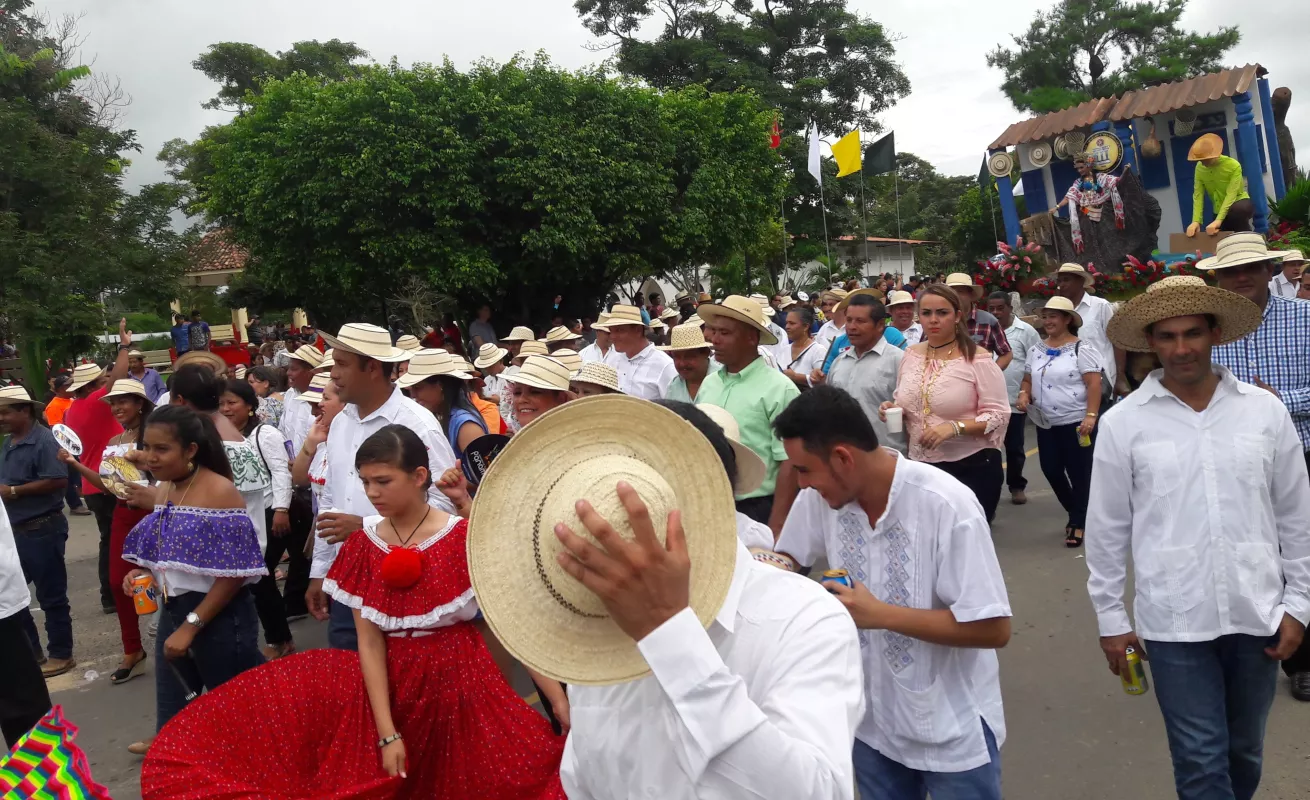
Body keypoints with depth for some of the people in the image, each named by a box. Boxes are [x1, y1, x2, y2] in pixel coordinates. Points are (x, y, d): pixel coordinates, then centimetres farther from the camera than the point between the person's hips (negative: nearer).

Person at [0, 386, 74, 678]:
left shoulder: (43, 440, -15)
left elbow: (58, 480, -24)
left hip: (42, 529, -9)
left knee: (51, 595, 1)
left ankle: (61, 655, 13)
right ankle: (31, 651, 26)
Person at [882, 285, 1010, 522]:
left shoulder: (977, 359, -11)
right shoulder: (911, 355, 5)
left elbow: (998, 415, -13)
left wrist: (954, 427, -26)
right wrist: (893, 409, -4)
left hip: (972, 467, -5)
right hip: (922, 466, 5)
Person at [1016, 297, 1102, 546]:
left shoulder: (1080, 348, -9)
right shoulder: (1035, 350, 9)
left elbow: (1094, 384, -14)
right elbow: (1028, 379, 18)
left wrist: (1090, 416, -21)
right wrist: (1024, 393, -4)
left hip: (1076, 422, -6)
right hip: (1046, 423, 6)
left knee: (1079, 473, 1)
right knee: (1051, 470, 9)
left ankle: (1078, 523, 12)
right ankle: (1076, 512, 31)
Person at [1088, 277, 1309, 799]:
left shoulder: (1265, 411, 1)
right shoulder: (1123, 423, -5)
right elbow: (1107, 529, 0)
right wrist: (1111, 619, 2)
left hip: (1256, 614, 3)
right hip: (1174, 621, -2)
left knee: (1244, 753, 18)